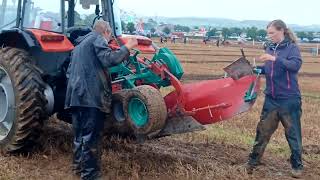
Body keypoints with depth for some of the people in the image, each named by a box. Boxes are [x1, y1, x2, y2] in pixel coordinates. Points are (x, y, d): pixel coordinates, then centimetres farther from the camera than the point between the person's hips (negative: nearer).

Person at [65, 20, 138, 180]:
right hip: (91, 96, -9)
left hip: (76, 96, 9)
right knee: (91, 136, -5)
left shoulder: (80, 44, 28)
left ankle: (78, 167, 28)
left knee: (80, 135, 18)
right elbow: (109, 59, -18)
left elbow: (70, 71, 32)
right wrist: (127, 47, -9)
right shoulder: (97, 39, -1)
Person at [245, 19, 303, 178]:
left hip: (289, 98, -5)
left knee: (293, 133, 5)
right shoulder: (270, 48, 8)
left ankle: (297, 166, 20)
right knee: (263, 130, 11)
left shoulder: (292, 47, -9)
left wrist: (275, 58, -34)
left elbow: (296, 65, -26)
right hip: (271, 98, 5)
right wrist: (255, 69, -1)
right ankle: (253, 161, 22)